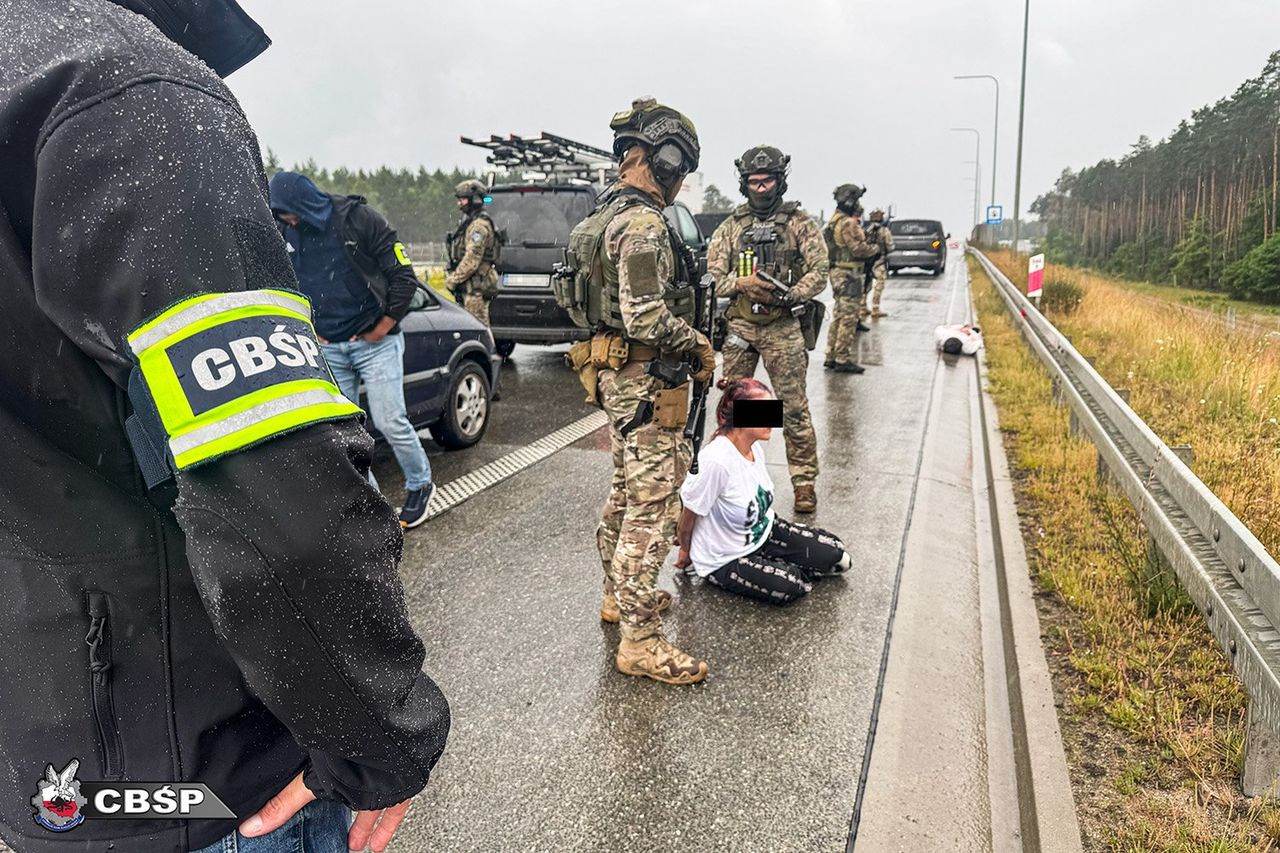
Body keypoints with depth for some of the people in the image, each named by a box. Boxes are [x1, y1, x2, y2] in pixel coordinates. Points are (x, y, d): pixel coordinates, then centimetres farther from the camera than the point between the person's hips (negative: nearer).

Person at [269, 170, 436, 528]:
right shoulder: (285, 234, 5)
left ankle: (420, 484, 17)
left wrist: (383, 327, -7)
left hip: (375, 343, -5)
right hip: (328, 350, 5)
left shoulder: (359, 218, -8)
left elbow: (404, 276, -8)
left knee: (390, 422, -7)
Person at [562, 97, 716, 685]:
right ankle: (639, 640, 2)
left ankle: (620, 594, 37)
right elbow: (647, 319, -27)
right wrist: (697, 344, -11)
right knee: (652, 507, -6)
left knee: (626, 492, 21)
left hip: (614, 374, 11)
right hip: (647, 381, -11)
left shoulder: (604, 217, 13)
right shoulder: (644, 225, -19)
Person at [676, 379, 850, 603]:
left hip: (763, 532, 7)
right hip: (725, 559, -7)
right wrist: (685, 552, -3)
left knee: (836, 556, -2)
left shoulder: (755, 446, -8)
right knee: (789, 587, -26)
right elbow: (689, 514, -19)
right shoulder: (716, 460, -33)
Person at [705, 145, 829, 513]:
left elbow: (819, 272, -3)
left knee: (794, 407, -3)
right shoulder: (731, 227, 9)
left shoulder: (799, 223, 2)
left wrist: (786, 296, -18)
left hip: (783, 327, -3)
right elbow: (713, 276, 4)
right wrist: (742, 283, -16)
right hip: (739, 326, 3)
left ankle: (804, 481, 6)